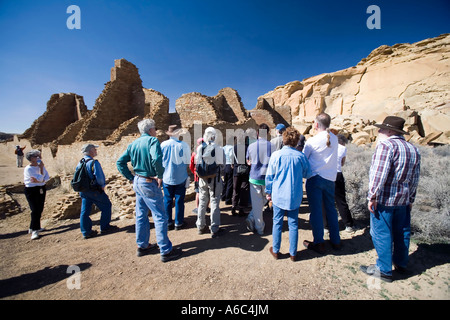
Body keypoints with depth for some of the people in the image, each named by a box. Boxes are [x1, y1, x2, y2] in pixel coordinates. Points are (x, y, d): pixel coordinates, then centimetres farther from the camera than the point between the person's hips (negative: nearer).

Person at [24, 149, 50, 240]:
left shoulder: (40, 165, 5)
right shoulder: (28, 169, -14)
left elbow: (47, 177, 1)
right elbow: (40, 178, -19)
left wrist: (39, 181, -16)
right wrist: (41, 168, -14)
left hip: (41, 189, 6)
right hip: (31, 190, -6)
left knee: (40, 210, 10)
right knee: (35, 210, -8)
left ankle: (35, 227, 26)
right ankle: (34, 230, 1)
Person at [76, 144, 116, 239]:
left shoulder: (79, 163, 7)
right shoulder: (94, 163, -18)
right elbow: (99, 177, -24)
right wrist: (102, 186, -7)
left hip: (83, 191, 8)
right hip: (95, 191, -8)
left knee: (85, 211, 11)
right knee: (106, 206, 8)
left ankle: (86, 232, 20)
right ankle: (105, 227, 16)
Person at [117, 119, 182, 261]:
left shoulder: (133, 144, 10)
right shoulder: (152, 140, -13)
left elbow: (120, 162, 10)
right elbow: (156, 159, -32)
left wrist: (131, 178, 9)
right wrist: (160, 175, -18)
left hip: (137, 182, 9)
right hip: (149, 183, -8)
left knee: (141, 216, 19)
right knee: (160, 217, 1)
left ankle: (142, 246, 33)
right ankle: (166, 251, 10)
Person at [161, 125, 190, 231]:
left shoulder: (163, 145, -5)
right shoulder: (184, 145, -10)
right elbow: (187, 162, -3)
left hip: (167, 178, 2)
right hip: (181, 177, -2)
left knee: (167, 200, 12)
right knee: (179, 200, 8)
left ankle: (168, 223, 21)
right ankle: (178, 223, 18)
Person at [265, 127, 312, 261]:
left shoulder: (276, 155, -10)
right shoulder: (301, 156, -7)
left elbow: (269, 176, -4)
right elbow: (308, 174, 7)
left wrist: (268, 192, 7)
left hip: (279, 195, -1)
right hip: (295, 196, 1)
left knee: (277, 223, 12)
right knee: (293, 224, 12)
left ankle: (275, 250, 25)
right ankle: (293, 253, 25)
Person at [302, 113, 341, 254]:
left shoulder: (312, 141, -13)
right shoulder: (334, 139, 2)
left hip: (315, 178, -5)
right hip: (330, 178, 5)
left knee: (316, 211, 5)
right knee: (331, 209, 18)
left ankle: (319, 243, 16)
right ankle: (335, 241, 31)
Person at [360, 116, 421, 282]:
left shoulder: (386, 145, -15)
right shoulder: (413, 149, 11)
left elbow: (379, 174, -22)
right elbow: (414, 179, 15)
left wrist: (372, 196, -16)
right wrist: (410, 199, 22)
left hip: (384, 199, -8)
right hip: (403, 199, 9)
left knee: (381, 233, 3)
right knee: (401, 232, 20)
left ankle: (384, 270, 14)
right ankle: (401, 263, 36)